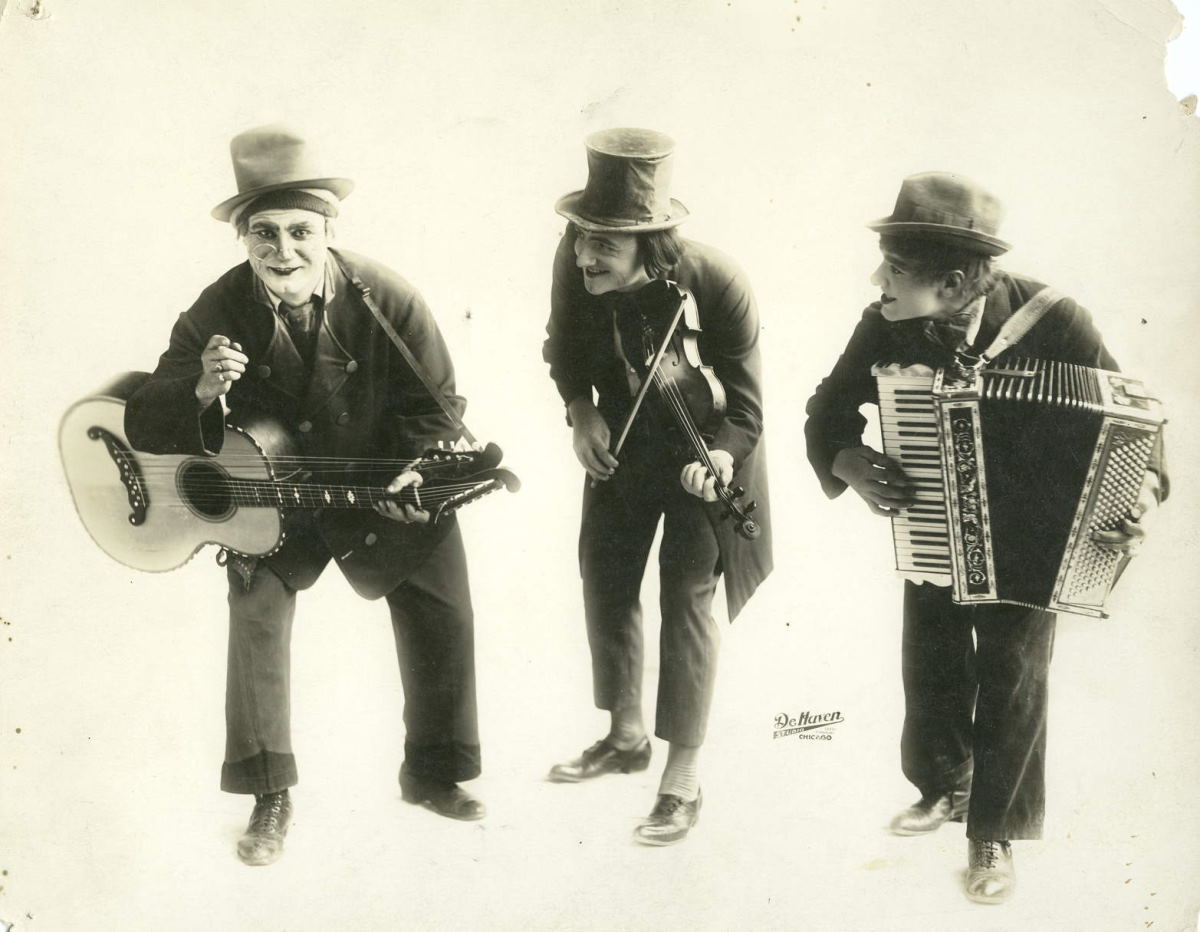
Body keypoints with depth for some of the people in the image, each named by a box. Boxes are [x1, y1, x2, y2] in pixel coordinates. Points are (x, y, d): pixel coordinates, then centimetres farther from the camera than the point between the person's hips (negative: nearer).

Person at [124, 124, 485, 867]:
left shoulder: (386, 301, -19)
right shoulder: (218, 313, -16)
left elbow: (439, 407, -8)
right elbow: (143, 425, -16)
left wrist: (413, 472, -22)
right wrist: (202, 391, -36)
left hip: (382, 489, 0)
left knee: (443, 609, -4)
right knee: (257, 609, -17)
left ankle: (432, 773, 18)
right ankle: (270, 794, 0)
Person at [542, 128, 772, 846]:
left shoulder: (718, 285, -32)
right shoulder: (575, 264, -21)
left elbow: (745, 406, -22)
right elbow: (564, 344, 2)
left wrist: (718, 460, -41)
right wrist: (580, 409, -14)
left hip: (702, 447, -5)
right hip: (624, 440, 5)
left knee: (687, 591, -8)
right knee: (604, 572, 11)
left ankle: (684, 780, 4)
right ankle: (626, 735, 33)